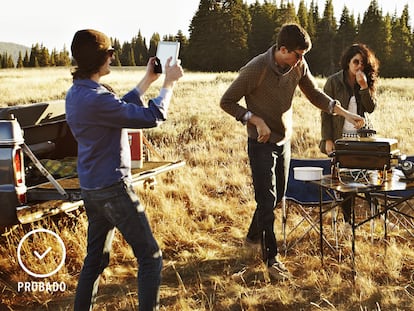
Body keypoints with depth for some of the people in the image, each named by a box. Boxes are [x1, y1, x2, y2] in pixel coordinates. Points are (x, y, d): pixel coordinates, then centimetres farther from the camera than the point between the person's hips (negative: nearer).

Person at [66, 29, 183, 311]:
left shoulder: (76, 93, 5)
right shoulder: (95, 98, -24)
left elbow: (120, 108, 19)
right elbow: (152, 118, -20)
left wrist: (147, 81, 19)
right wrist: (169, 83, -7)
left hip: (91, 189, 10)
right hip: (113, 189, -9)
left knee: (96, 258, 19)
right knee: (151, 257, 2)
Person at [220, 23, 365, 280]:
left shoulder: (299, 65, -6)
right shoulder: (255, 70, -23)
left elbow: (316, 95, 6)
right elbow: (226, 102, -15)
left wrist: (345, 113, -5)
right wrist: (256, 120, -22)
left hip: (284, 141, 7)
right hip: (262, 143, -6)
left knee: (277, 197, 17)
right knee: (267, 200, -6)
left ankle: (254, 236, 39)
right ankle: (272, 258, 6)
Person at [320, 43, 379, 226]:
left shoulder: (367, 82, 8)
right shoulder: (333, 82, -3)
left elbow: (371, 108, -3)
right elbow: (325, 112, -4)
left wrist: (364, 86, -15)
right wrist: (327, 139, -9)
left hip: (361, 137, 2)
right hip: (340, 138, -2)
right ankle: (348, 219, 11)